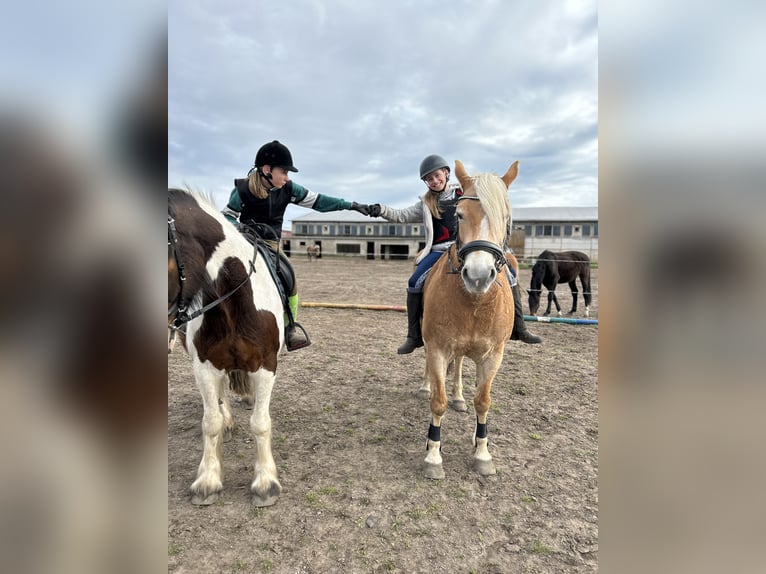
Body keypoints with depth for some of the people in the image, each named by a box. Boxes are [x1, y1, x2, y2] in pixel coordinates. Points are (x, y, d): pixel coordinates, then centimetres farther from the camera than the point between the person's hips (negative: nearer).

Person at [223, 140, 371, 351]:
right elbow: (227, 216, -3)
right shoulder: (244, 189, -13)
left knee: (290, 279, -11)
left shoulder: (288, 189, -6)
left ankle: (290, 327, 4)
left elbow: (318, 201, -4)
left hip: (271, 243, 3)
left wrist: (351, 205, -8)